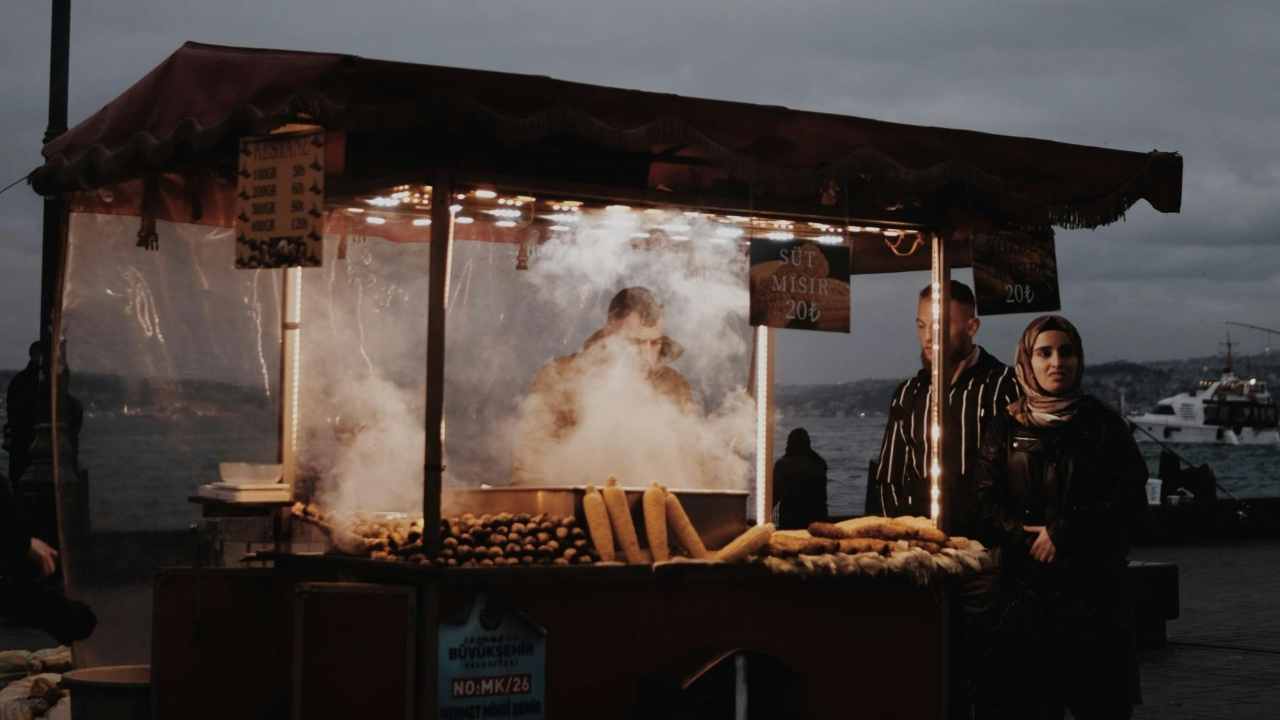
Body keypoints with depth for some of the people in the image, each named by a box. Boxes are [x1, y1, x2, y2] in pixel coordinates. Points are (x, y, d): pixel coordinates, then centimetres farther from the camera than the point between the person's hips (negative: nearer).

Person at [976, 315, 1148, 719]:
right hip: (1023, 589, 1)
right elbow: (986, 502, 2)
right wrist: (1028, 539, -14)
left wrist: (1062, 533, -10)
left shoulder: (1103, 424, 7)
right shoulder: (1005, 430, 9)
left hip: (1094, 584, 0)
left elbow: (1131, 496, -3)